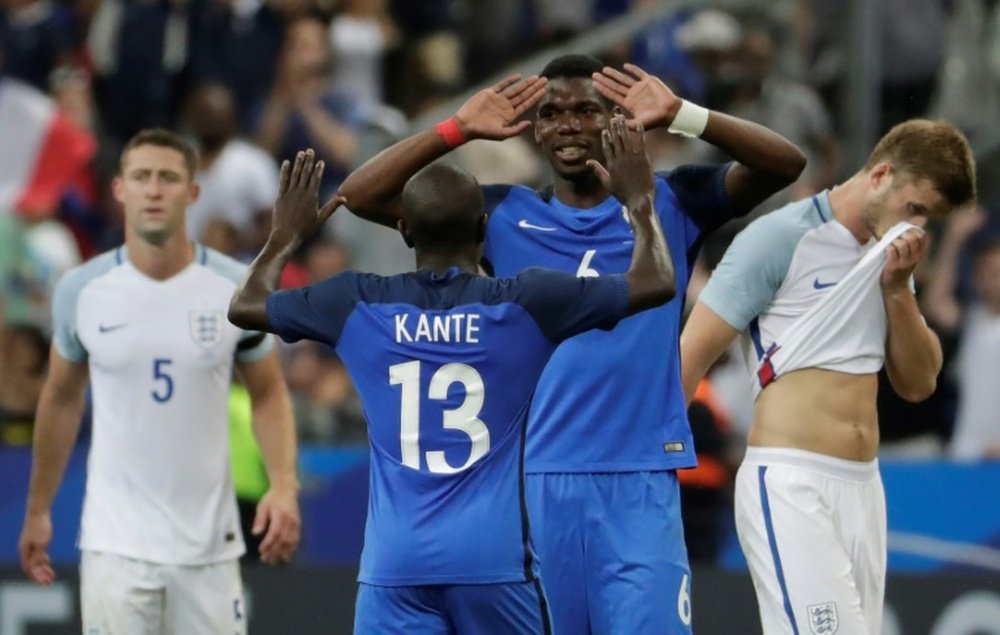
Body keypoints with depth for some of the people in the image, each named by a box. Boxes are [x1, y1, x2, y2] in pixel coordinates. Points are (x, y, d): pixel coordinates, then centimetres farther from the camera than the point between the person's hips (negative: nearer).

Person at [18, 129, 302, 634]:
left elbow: (268, 394, 7)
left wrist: (283, 485, -10)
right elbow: (61, 400, 12)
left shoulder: (235, 289, -3)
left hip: (208, 542, 1)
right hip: (116, 543, -1)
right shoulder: (82, 290, -2)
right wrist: (37, 509, 16)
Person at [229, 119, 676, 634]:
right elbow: (655, 284, 5)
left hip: (394, 564, 1)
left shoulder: (358, 306, 4)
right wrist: (639, 202, 21)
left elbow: (244, 306, 19)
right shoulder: (523, 304, -1)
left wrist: (286, 234, 34)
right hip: (494, 558, -1)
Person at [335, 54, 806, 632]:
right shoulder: (505, 217, 11)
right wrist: (458, 130, -1)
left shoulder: (669, 206, 8)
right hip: (532, 482, 2)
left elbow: (785, 164, -4)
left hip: (640, 489, -2)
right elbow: (360, 195, 8)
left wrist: (682, 117, -15)